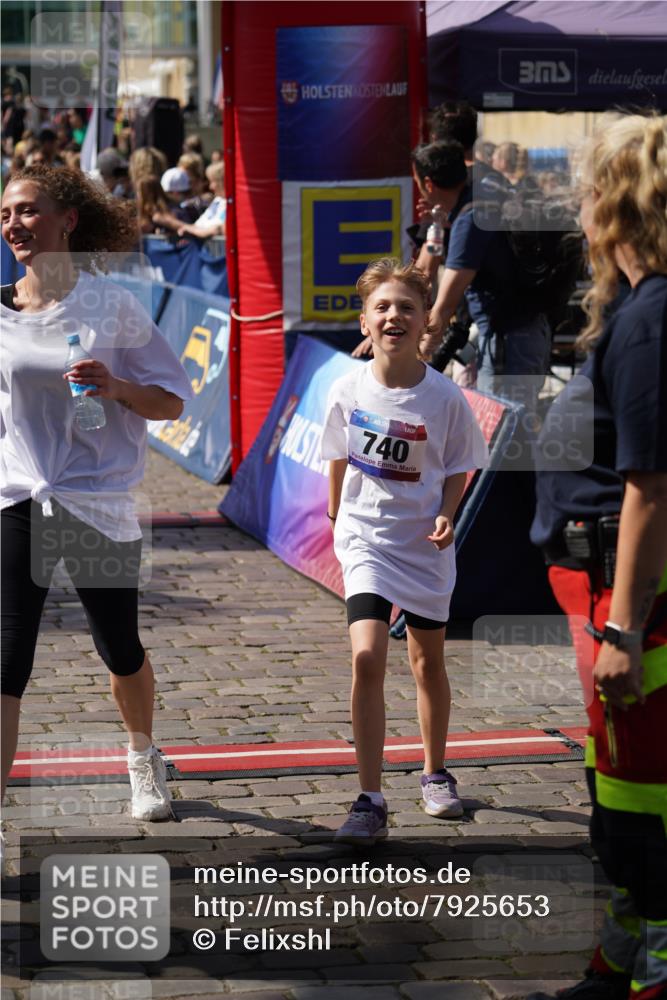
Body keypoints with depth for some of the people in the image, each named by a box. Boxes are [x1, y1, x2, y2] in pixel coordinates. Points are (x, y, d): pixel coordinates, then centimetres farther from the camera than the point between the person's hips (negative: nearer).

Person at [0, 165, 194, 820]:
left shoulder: (112, 306, -4)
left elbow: (172, 402, 0)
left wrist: (115, 386, -17)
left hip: (100, 504, 0)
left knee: (120, 651, 15)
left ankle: (143, 757, 45)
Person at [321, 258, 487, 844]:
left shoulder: (444, 397, -12)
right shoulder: (350, 390, -7)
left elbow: (458, 470, 0)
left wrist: (446, 516, -17)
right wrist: (338, 519, 19)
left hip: (425, 543, 0)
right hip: (366, 539, 0)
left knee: (428, 661, 15)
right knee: (367, 657, -16)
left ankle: (435, 774, 39)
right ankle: (370, 803, -11)